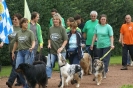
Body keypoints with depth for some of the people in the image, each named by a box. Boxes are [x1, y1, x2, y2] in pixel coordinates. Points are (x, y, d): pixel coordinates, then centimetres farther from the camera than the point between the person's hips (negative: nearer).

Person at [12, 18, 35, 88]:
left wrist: (32, 47, -32)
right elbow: (16, 43, 21)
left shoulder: (30, 32, -2)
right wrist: (13, 52, 23)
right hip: (20, 52, 4)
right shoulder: (18, 33, 10)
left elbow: (33, 42, -12)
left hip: (28, 52, -4)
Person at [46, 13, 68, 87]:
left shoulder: (62, 29, -5)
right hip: (52, 51, 3)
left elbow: (65, 40, -5)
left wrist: (61, 48, -15)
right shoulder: (51, 29, 7)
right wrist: (49, 44, 2)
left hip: (61, 51, -3)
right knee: (48, 65, -8)